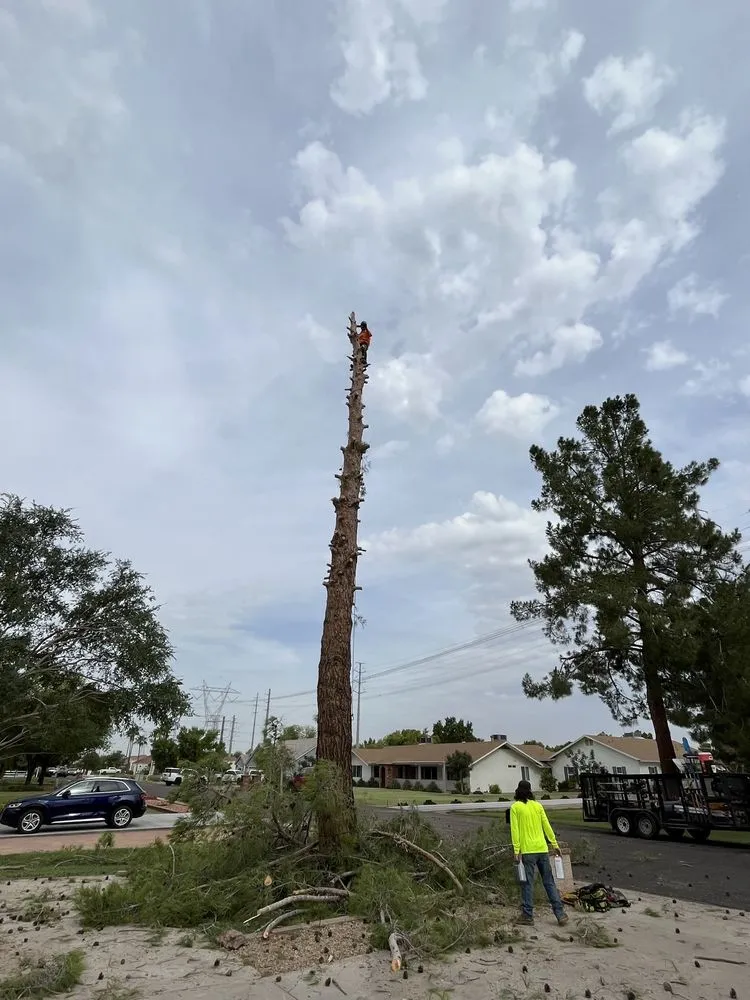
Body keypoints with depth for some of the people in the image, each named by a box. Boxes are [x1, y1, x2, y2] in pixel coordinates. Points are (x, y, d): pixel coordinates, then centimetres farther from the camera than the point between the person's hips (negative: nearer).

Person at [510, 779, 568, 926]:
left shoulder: (515, 807, -4)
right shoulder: (538, 805, 6)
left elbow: (515, 830, -9)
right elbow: (547, 826, 6)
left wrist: (516, 851, -8)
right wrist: (555, 845, 13)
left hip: (527, 851, -4)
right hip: (542, 849, 4)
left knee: (527, 883, 5)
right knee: (549, 882, 13)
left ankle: (527, 915, 10)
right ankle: (560, 914, 15)